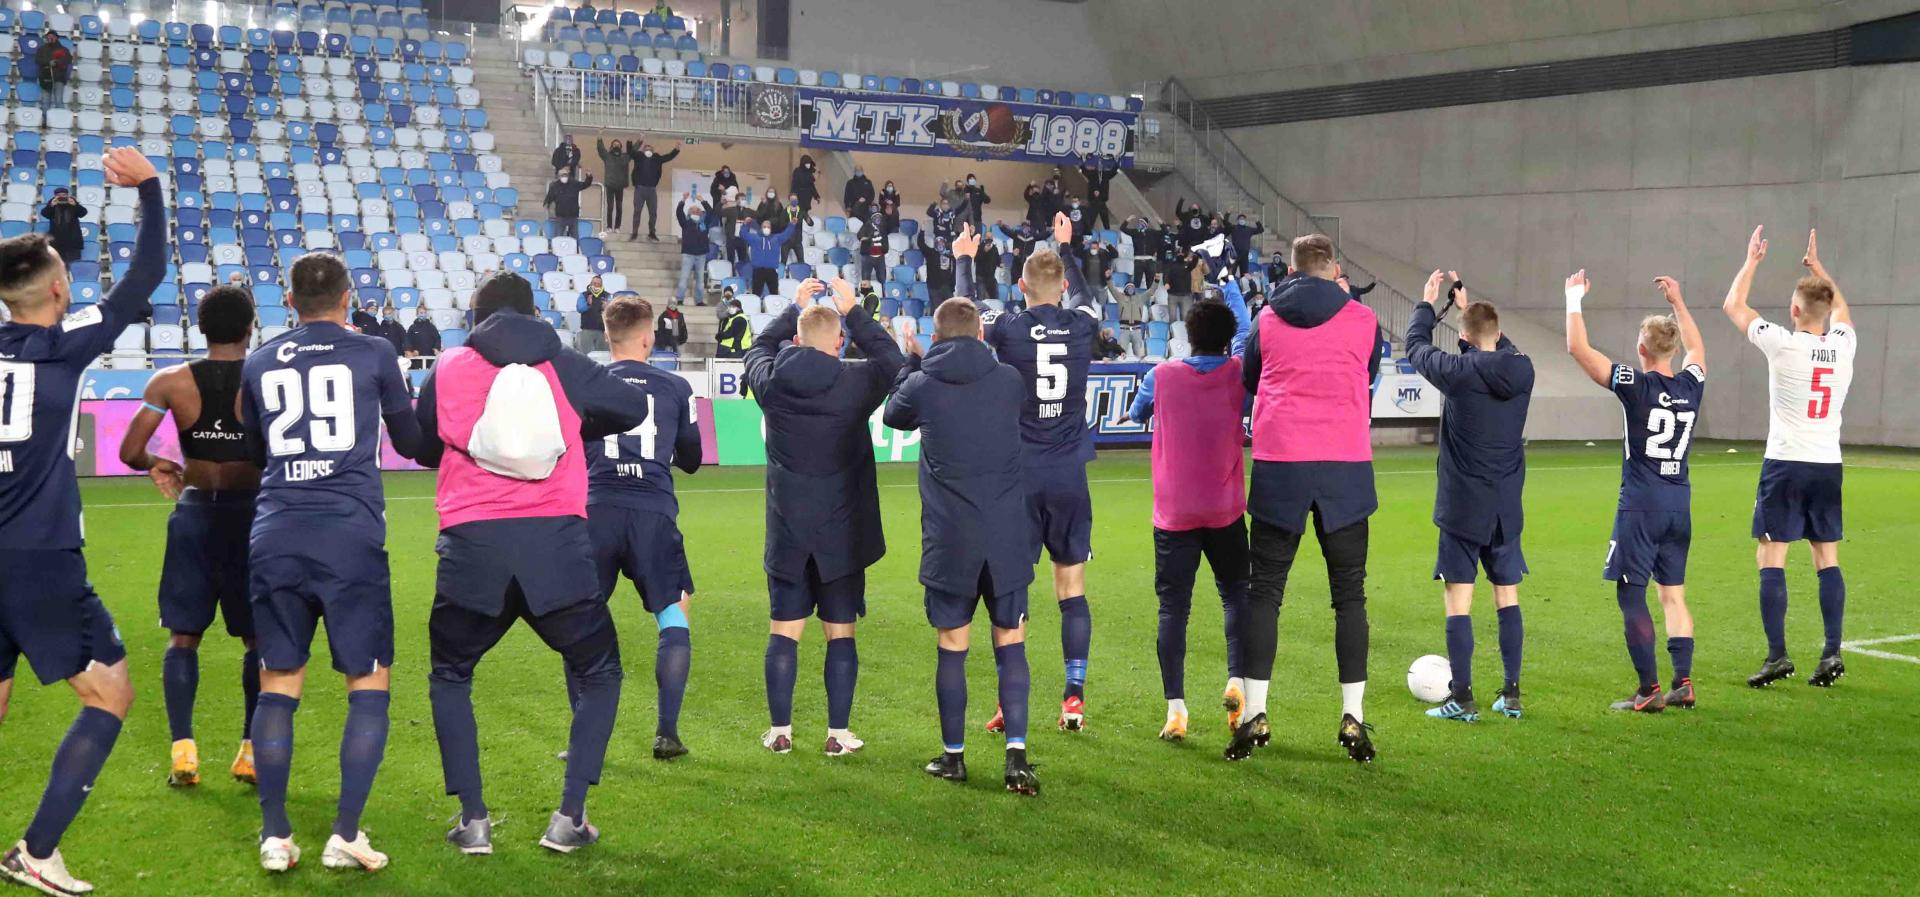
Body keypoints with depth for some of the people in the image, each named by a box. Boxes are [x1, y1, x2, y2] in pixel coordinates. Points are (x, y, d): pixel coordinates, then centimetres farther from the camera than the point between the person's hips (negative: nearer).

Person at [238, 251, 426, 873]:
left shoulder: (259, 363, 13)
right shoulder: (373, 354, 5)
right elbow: (411, 442, 17)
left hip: (275, 537, 3)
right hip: (351, 538, -3)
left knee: (278, 684, 10)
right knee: (369, 682, 5)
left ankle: (274, 837, 7)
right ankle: (346, 835, 0)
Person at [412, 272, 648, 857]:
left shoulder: (447, 370, 10)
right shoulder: (564, 366, 9)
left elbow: (423, 449, 22)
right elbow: (634, 409, 20)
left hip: (471, 546, 1)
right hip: (556, 543, 0)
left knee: (450, 678, 23)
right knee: (598, 674, 19)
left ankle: (472, 820, 12)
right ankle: (570, 818, 8)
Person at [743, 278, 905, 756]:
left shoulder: (771, 381, -5)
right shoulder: (854, 381, -12)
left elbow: (759, 348, 19)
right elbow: (892, 359, 9)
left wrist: (795, 307, 23)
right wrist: (854, 311, 13)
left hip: (787, 529, 2)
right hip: (842, 533, -1)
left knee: (784, 631, 8)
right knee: (840, 633, 6)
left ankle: (779, 730, 12)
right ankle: (838, 733, 8)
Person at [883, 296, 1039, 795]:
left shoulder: (921, 385, -3)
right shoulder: (1009, 381, -1)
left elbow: (893, 416, 19)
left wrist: (910, 361, 33)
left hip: (948, 542, 0)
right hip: (1006, 539, 0)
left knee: (952, 647, 9)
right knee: (1011, 645, 6)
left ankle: (953, 755, 19)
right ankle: (1016, 754, -4)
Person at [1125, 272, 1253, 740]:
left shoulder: (1162, 376, -3)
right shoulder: (1238, 373, -4)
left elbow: (1135, 413, 16)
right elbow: (1246, 332, 17)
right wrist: (1229, 285, 30)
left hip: (1173, 513, 0)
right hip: (1225, 511, 0)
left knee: (1173, 606, 1)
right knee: (1236, 593, 15)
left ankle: (1175, 709, -5)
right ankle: (1237, 680, -4)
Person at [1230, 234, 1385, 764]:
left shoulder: (1266, 321, 4)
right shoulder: (1363, 321, 3)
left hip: (1278, 463, 0)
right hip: (1345, 467, 0)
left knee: (1264, 590, 6)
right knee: (1349, 594, 8)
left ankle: (1253, 714, 2)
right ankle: (1353, 717, 5)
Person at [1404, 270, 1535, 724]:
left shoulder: (1459, 373, -13)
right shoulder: (1522, 370, -1)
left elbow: (1416, 346, 5)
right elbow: (1499, 347, 23)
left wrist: (1428, 302, 21)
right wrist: (1469, 305, 30)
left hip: (1463, 507, -4)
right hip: (1507, 508, 5)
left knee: (1458, 599, 0)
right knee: (1507, 597, 12)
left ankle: (1462, 698, 1)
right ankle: (1511, 694, 15)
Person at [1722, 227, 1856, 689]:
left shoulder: (1783, 344, -11)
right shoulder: (1844, 344, 2)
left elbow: (1733, 305, 3)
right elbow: (1840, 306, 27)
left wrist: (1752, 261, 15)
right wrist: (1818, 267, 36)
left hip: (1786, 465, -5)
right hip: (1827, 465, 5)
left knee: (1771, 558, -1)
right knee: (1827, 558, 9)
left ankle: (1777, 655, -5)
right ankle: (1832, 652, 4)